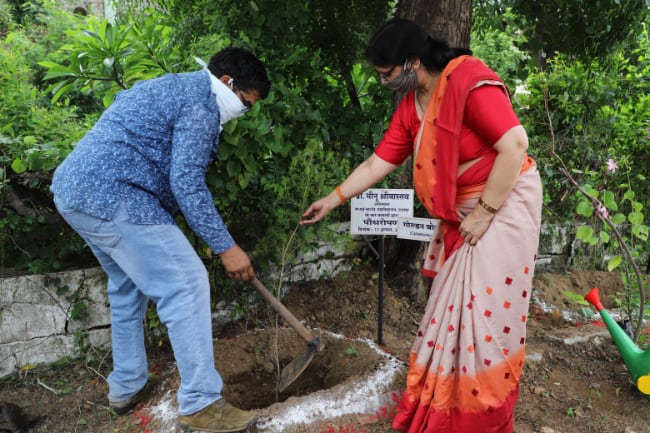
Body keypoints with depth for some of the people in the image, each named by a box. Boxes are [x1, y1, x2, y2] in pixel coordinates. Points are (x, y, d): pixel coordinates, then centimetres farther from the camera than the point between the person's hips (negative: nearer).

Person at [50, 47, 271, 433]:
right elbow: (186, 183, -16)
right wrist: (225, 246, -12)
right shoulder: (200, 103, -8)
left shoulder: (171, 86, 24)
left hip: (74, 188, 11)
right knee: (186, 283, -9)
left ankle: (126, 388, 32)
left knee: (128, 285, 22)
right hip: (112, 197, -11)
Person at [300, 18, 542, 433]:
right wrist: (332, 200, 9)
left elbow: (515, 144, -25)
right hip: (461, 210, 8)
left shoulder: (469, 81, -21)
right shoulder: (411, 104, 4)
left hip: (504, 202, -8)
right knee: (453, 305, 14)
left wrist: (485, 212, -21)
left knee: (486, 308, -1)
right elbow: (376, 164, 8)